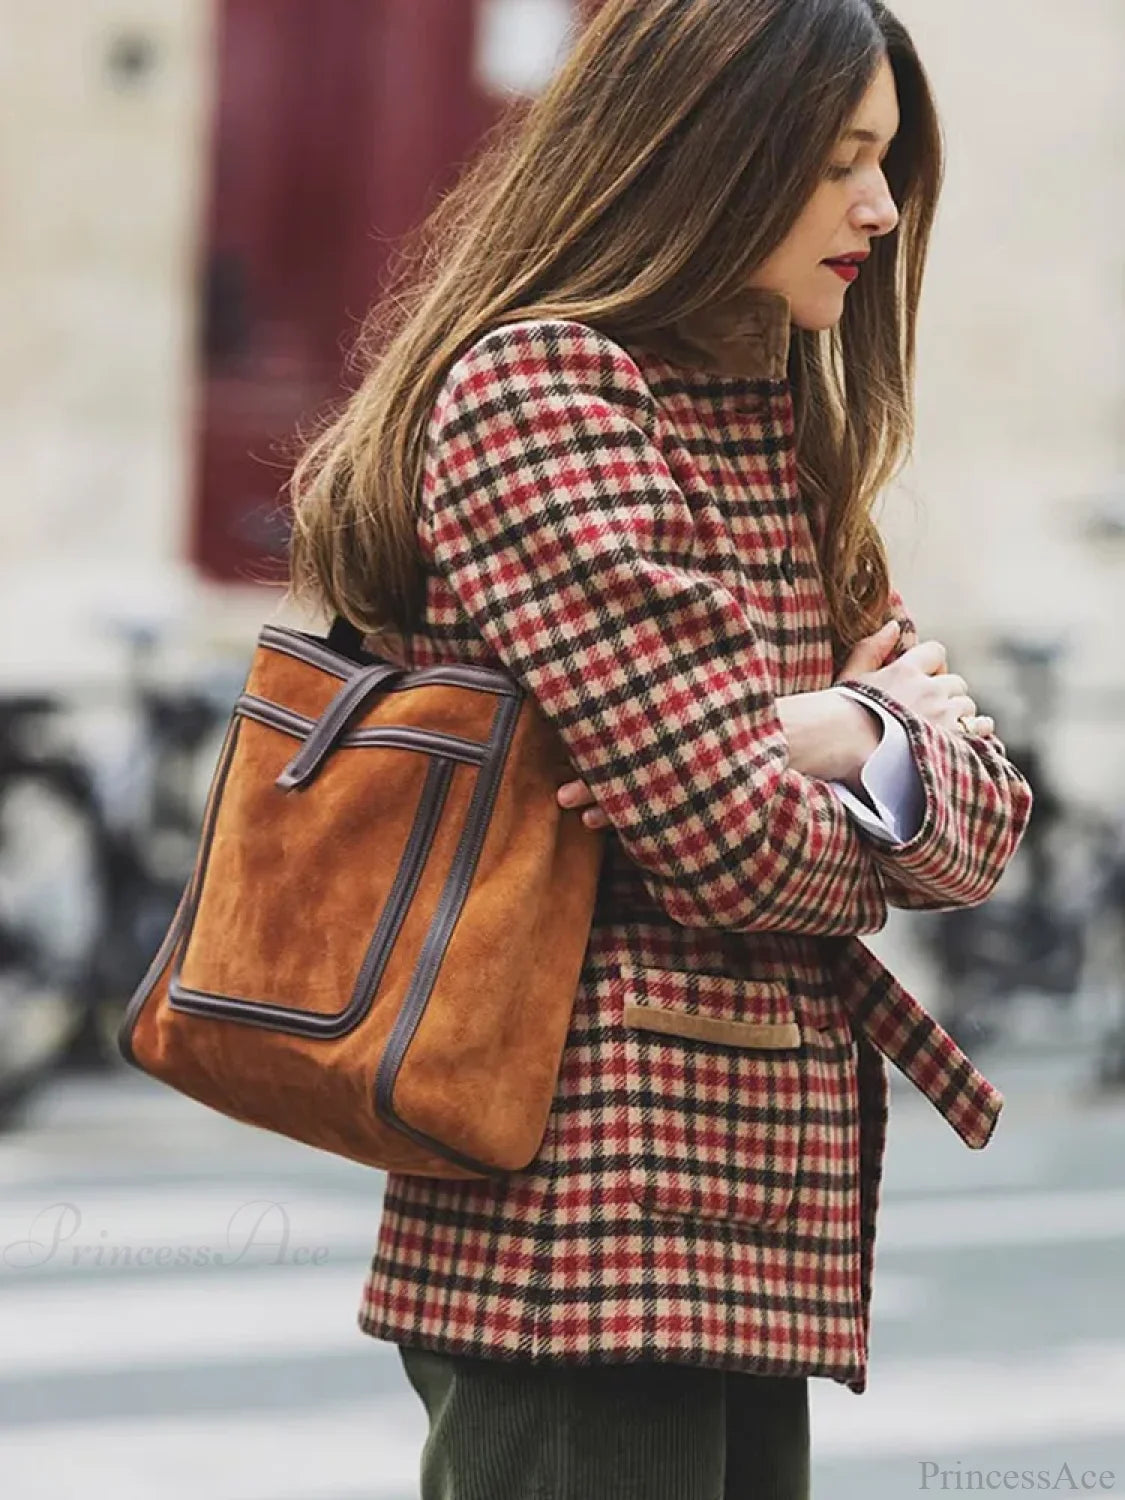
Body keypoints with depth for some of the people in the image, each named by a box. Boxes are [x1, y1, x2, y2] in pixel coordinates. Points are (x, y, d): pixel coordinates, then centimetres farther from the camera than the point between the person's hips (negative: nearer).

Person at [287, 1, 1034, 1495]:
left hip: (755, 1221, 9)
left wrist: (857, 739, -10)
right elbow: (732, 846, -16)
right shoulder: (531, 390, -11)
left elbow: (989, 810, 12)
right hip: (599, 1207, -9)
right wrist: (890, 804, 5)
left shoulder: (783, 430, 18)